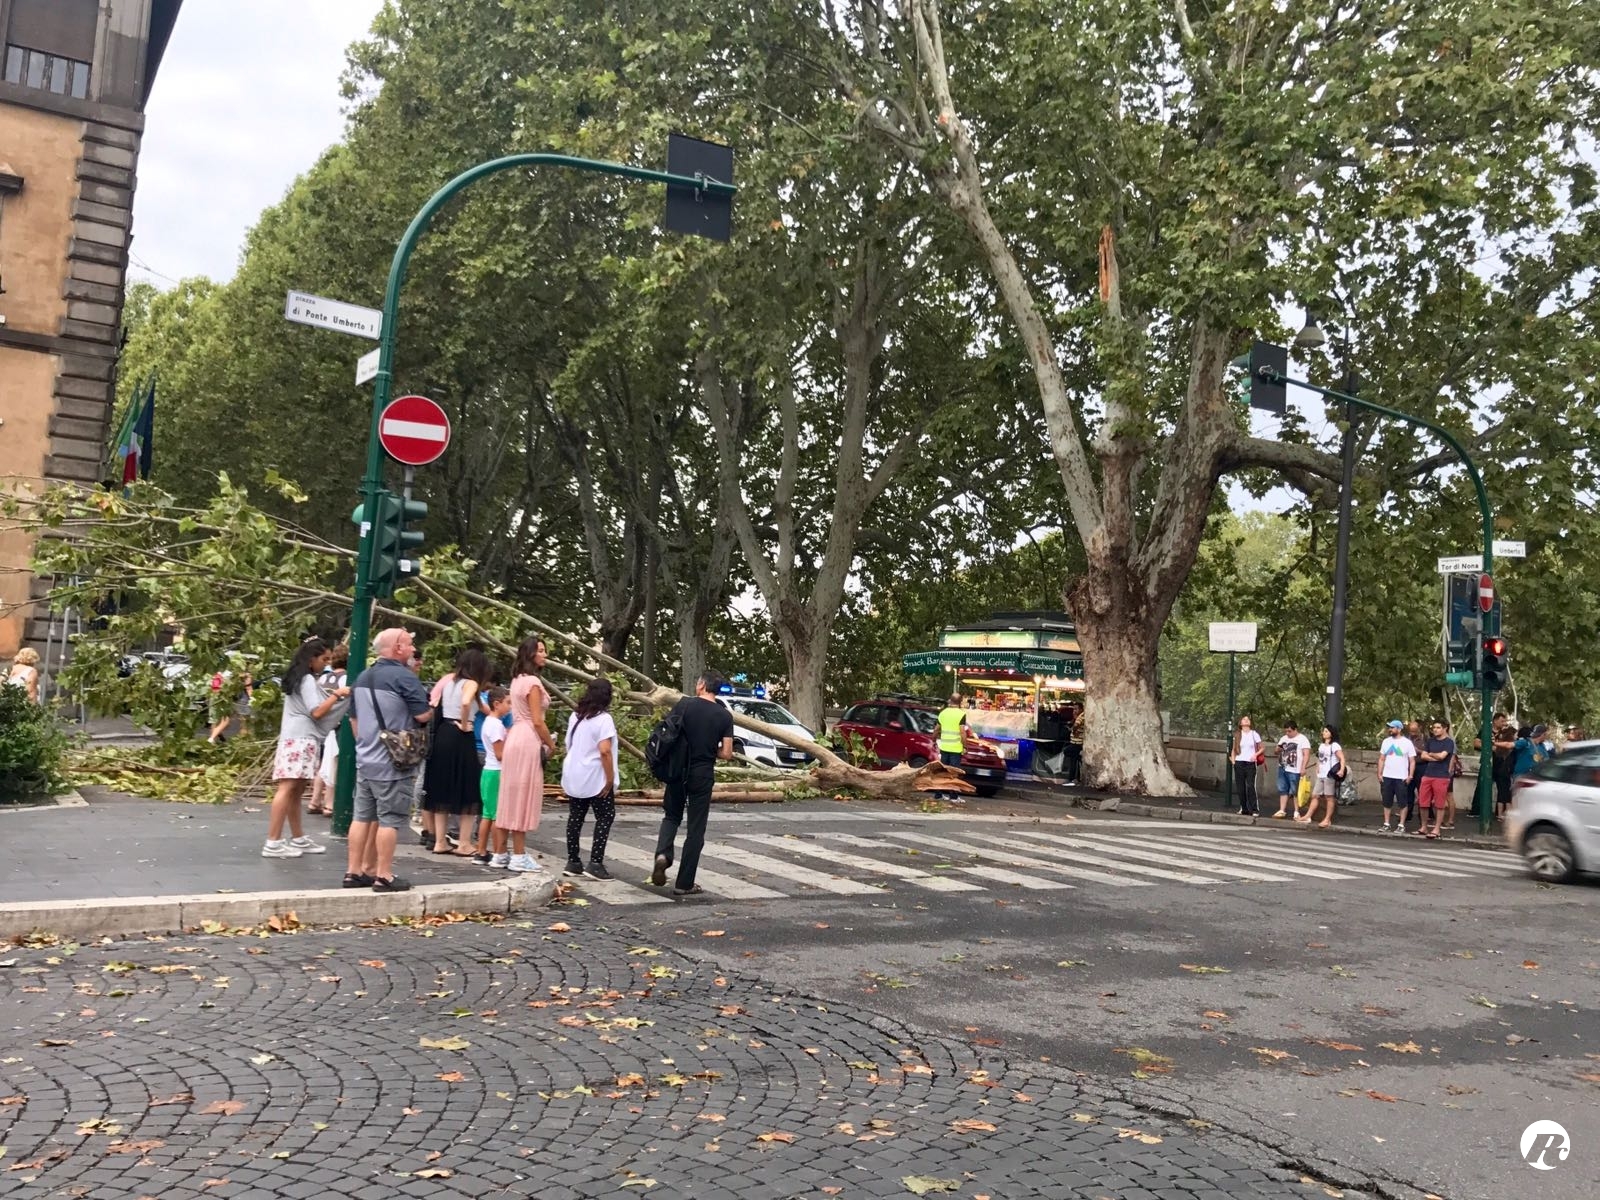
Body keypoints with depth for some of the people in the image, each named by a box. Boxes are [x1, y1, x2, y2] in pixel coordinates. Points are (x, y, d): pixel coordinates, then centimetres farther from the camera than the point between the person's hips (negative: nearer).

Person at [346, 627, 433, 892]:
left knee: (363, 817, 11)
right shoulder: (403, 677, -15)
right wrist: (433, 700, 3)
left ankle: (355, 872, 15)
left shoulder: (363, 677, 13)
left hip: (365, 759, 8)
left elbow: (354, 716, 21)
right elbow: (424, 715, -17)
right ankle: (384, 876, 0)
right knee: (389, 820, -3)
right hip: (393, 762, -8)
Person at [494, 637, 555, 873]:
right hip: (528, 741, -9)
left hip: (515, 738, 9)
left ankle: (500, 853, 16)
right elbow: (537, 721, -15)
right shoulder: (533, 682, -13)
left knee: (511, 796, 11)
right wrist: (551, 745, -3)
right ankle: (519, 856, 0)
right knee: (524, 797, -4)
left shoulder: (517, 680, 15)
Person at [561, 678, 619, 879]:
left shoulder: (575, 716, 9)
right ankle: (595, 863, -4)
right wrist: (610, 779, -16)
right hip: (596, 779, -7)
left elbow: (569, 745, 15)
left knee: (575, 817, 12)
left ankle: (573, 862, 15)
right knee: (605, 817, 2)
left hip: (573, 777, 7)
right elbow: (604, 751, -21)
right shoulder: (603, 719, -15)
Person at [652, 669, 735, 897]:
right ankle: (684, 883, 9)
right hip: (703, 775, -1)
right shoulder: (725, 716, -4)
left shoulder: (684, 704, -5)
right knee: (696, 829, 7)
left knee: (672, 816, 22)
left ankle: (663, 853, -6)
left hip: (678, 770, 1)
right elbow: (726, 753, -6)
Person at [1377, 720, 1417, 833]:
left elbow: (1412, 761, -4)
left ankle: (1401, 825, 6)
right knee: (1387, 802, 8)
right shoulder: (1386, 741, 8)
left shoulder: (1407, 743, -3)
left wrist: (1410, 776, -12)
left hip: (1401, 778, -4)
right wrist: (1379, 774, 3)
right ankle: (1386, 824, 14)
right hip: (1387, 777, 4)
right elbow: (1381, 759, 10)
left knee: (1402, 802, 1)